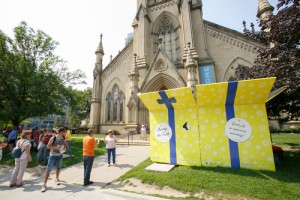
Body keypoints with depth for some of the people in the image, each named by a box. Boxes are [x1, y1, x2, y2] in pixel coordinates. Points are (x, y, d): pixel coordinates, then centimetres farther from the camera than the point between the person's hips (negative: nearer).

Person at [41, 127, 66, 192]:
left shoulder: (64, 138, -7)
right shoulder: (53, 138, -21)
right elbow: (48, 146, -16)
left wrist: (64, 147, -10)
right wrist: (56, 147, -28)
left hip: (60, 155, 4)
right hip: (53, 155, -4)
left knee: (58, 168, 17)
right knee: (48, 169, -3)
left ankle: (57, 179, 39)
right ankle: (44, 184, 9)